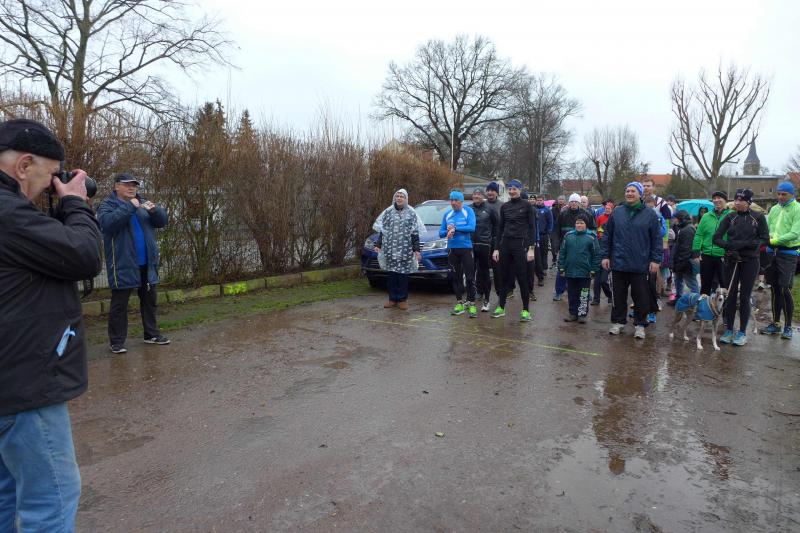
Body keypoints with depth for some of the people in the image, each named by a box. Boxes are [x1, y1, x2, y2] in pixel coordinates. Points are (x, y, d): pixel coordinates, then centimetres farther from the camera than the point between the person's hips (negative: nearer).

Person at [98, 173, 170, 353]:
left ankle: (152, 334, 26)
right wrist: (130, 207, -27)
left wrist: (154, 210, -16)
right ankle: (116, 341, 10)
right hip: (123, 265, -5)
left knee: (150, 301, 14)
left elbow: (162, 221, 5)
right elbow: (108, 222, -23)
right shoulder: (107, 205, -2)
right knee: (119, 304, 1)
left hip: (147, 264, 5)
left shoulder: (143, 203, 13)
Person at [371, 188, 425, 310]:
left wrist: (416, 250, -4)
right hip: (390, 249, 2)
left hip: (406, 250, -2)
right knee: (392, 275, 4)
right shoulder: (388, 212, 9)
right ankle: (392, 299, 15)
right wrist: (378, 245, 4)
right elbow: (382, 230, 12)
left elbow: (415, 233, 3)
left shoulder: (411, 213, 5)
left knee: (403, 275, 0)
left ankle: (402, 299, 10)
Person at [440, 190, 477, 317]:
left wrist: (455, 228, -15)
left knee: (470, 277, -5)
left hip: (466, 248, -4)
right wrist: (447, 232, -15)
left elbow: (472, 228, -16)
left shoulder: (468, 211, -3)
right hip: (452, 249, 4)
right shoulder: (447, 214, 9)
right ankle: (459, 303, 17)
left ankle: (471, 304, -1)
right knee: (456, 277, 9)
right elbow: (441, 232, 6)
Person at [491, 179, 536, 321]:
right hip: (505, 244, 4)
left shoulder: (527, 206, -1)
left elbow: (532, 228, -2)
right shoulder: (504, 207, 11)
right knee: (505, 277, 9)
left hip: (520, 244, -4)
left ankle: (525, 311, 5)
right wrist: (497, 248, 8)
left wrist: (531, 248, -10)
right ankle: (501, 308, 17)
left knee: (522, 278, -3)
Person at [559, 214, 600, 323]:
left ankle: (582, 314, 17)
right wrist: (561, 268, 2)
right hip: (570, 272, 2)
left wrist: (593, 270, -6)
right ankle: (573, 313, 20)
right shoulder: (568, 236, 3)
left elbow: (596, 255, -2)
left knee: (583, 295, 7)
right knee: (572, 295, 10)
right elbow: (562, 253, 6)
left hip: (585, 273, -2)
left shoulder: (591, 237, -3)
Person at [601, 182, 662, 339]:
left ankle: (640, 324, 20)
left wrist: (655, 260, -5)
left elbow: (656, 239, 0)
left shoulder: (650, 214, -1)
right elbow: (607, 236, 7)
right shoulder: (616, 212, 4)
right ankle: (618, 322, 24)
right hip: (618, 264, 2)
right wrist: (605, 256, 2)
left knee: (641, 297, 7)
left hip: (640, 266, -2)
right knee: (618, 296, 11)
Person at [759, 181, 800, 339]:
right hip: (772, 252, 6)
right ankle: (775, 323, 20)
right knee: (775, 289, 11)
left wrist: (775, 240, -20)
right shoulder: (774, 209, 13)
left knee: (785, 290, -8)